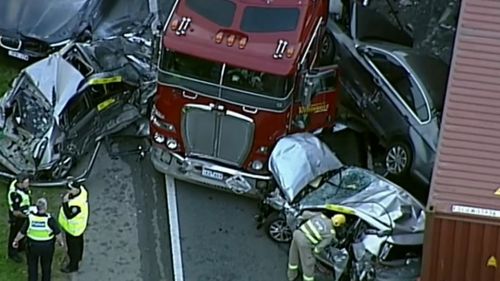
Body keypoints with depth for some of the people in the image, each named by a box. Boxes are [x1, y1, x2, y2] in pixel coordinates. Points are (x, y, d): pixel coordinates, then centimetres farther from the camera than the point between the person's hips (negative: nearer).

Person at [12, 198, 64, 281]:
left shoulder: (30, 218, -17)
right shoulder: (49, 219, -22)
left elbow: (22, 232, -8)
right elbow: (58, 233, -15)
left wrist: (16, 241, 10)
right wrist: (61, 242, 5)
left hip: (33, 246, 1)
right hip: (47, 246, -1)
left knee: (32, 266, 20)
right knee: (46, 266, 21)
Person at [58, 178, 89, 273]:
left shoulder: (77, 204, -44)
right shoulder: (82, 189, -20)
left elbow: (69, 215, -37)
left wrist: (65, 202, -45)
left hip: (73, 227, -9)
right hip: (79, 224, 9)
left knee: (73, 245, 14)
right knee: (79, 241, 31)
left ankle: (73, 265, 34)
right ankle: (78, 257, 55)